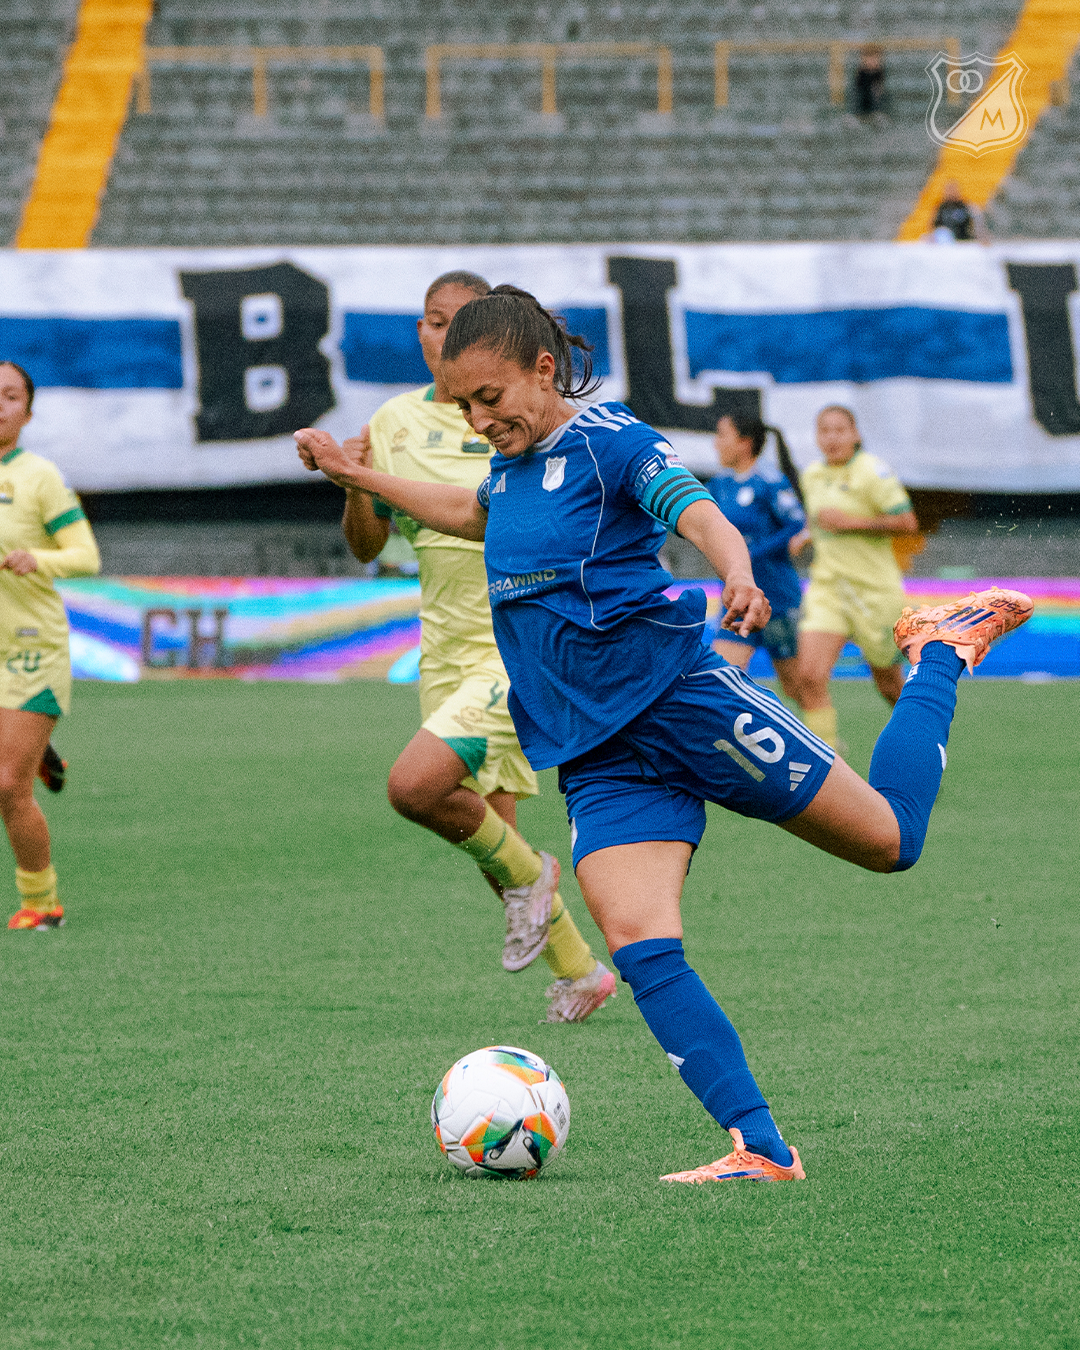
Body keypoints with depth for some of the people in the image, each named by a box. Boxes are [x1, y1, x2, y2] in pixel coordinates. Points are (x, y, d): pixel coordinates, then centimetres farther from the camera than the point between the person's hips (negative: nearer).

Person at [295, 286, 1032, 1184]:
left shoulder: (609, 439, -9)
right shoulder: (511, 464, 13)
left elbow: (699, 513, -26)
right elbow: (473, 516, 39)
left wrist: (740, 579, -47)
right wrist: (357, 475, 40)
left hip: (680, 696, -6)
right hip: (597, 756, 6)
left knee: (890, 839, 3)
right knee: (640, 946, -16)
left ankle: (940, 653, 30)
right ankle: (761, 1149, -17)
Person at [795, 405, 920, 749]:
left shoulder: (872, 471, -13)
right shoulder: (812, 475, 7)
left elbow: (907, 523, -19)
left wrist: (850, 523, -22)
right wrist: (807, 536, 7)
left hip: (876, 589, -4)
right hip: (826, 588, 4)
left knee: (889, 684, 10)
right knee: (810, 676, -16)